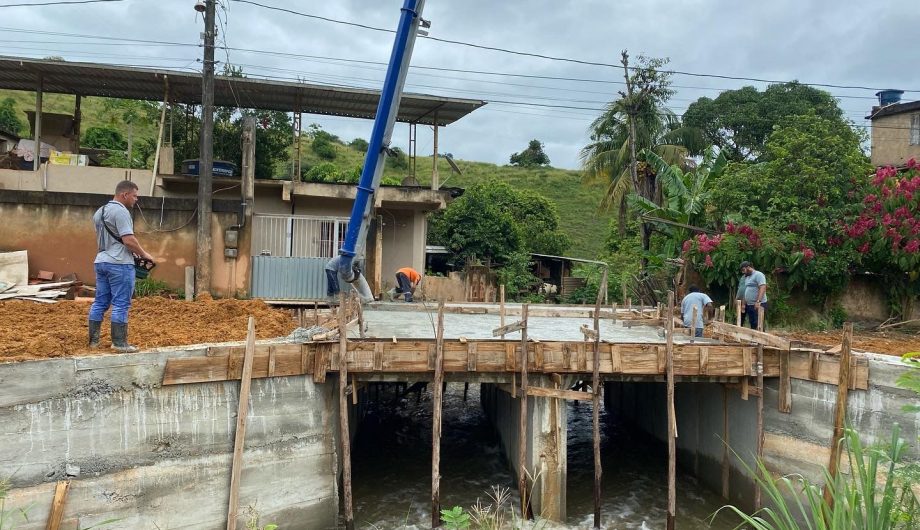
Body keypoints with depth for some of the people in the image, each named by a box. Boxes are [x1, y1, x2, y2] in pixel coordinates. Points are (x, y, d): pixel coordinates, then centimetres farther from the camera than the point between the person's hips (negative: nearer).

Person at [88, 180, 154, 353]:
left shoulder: (99, 212, 17)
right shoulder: (121, 211, -14)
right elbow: (129, 240, -19)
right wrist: (144, 254, -7)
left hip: (101, 261, 9)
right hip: (119, 264, -9)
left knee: (100, 302, 12)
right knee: (121, 305, -5)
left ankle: (93, 340, 17)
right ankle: (119, 343, -3)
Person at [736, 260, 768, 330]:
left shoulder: (758, 275, -9)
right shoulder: (747, 277, 20)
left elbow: (763, 288, -21)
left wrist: (758, 301, -29)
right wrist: (744, 303, 20)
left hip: (758, 305, -9)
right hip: (749, 305, 9)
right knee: (752, 324, 11)